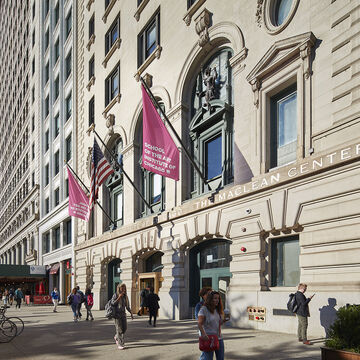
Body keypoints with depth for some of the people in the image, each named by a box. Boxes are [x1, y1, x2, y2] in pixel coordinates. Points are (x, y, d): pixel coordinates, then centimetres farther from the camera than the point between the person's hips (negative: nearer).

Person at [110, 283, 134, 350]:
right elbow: (112, 303, -15)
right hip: (117, 314, -6)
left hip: (123, 314, 6)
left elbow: (127, 306, 16)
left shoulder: (125, 296, 9)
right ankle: (120, 344, -3)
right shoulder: (115, 295, -6)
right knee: (119, 329, -7)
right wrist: (119, 297, -20)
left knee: (124, 328, 5)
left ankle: (116, 337, 32)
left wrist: (131, 313, 12)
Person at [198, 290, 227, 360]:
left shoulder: (218, 310, 13)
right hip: (208, 338, -7)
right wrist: (203, 334, -32)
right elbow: (199, 323, -18)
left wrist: (224, 320, 0)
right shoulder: (204, 309, -10)